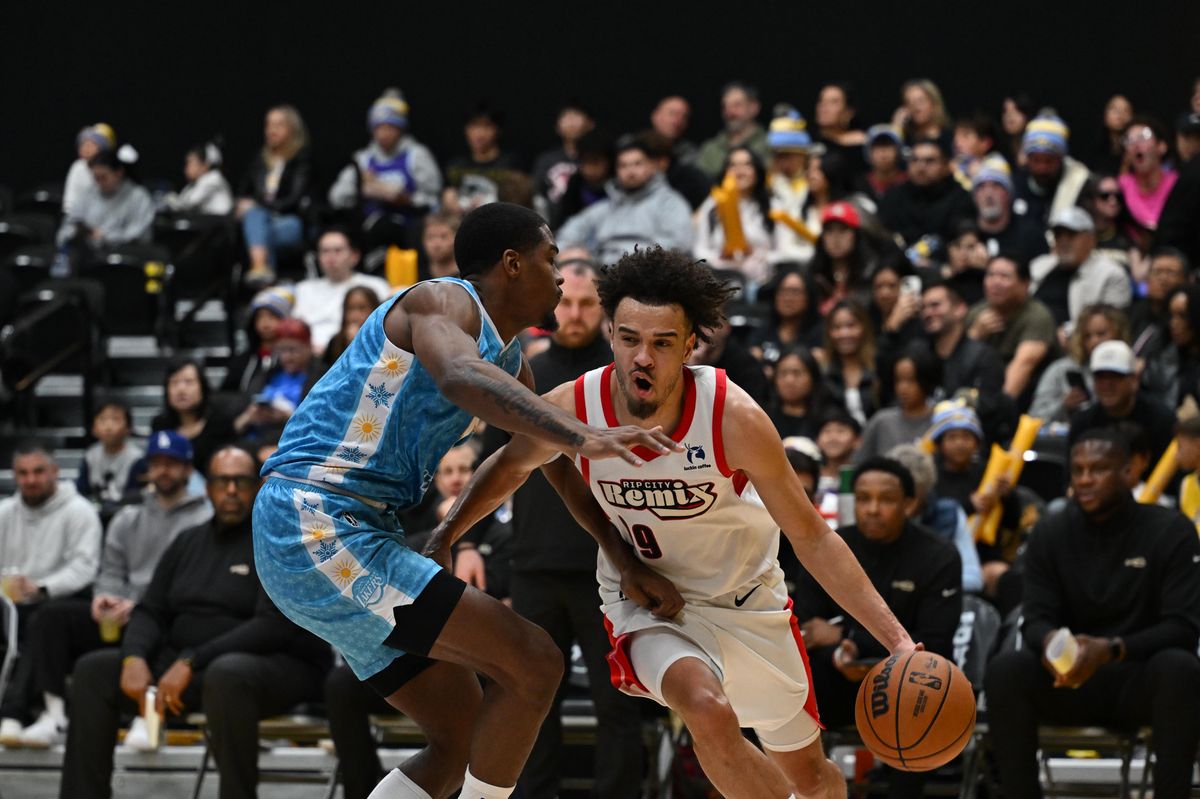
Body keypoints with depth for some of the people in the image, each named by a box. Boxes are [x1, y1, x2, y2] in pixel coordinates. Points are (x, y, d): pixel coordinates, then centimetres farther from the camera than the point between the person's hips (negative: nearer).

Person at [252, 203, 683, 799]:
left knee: (464, 740, 13)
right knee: (533, 665, -14)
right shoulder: (443, 301, -10)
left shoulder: (506, 358, 18)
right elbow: (459, 376, -34)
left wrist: (628, 560, 20)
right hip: (319, 530, -10)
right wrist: (582, 436, -45)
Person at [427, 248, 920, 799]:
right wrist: (443, 538, 2)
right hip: (646, 603, -1)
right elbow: (511, 464, 3)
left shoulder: (733, 418, -27)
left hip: (745, 597, 1)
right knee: (708, 709, -34)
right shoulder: (574, 408, -23)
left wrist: (897, 640, -24)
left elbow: (811, 537, -19)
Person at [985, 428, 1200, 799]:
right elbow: (1035, 619, -2)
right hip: (1070, 682, 2)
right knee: (1004, 669, -27)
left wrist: (1111, 650, -30)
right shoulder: (1050, 533, 4)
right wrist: (1050, 642, -29)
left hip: (1141, 682, -2)